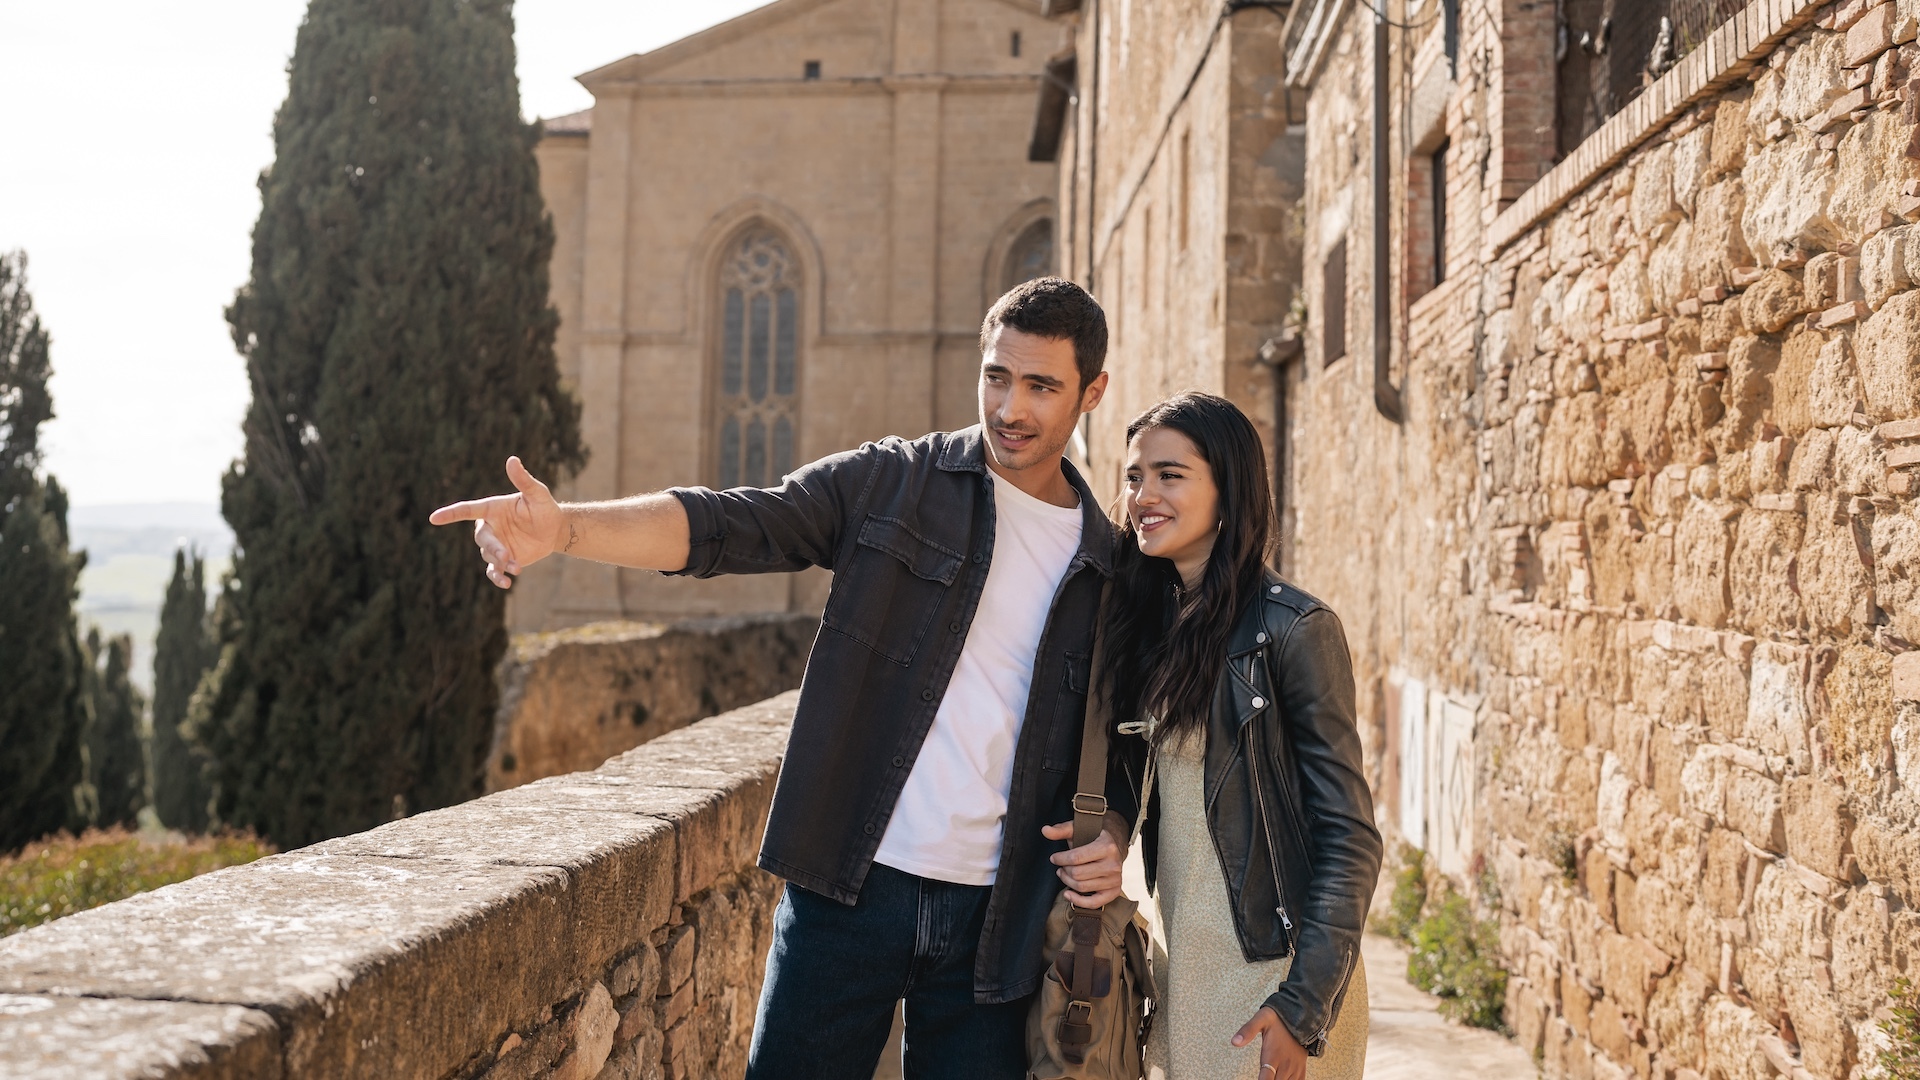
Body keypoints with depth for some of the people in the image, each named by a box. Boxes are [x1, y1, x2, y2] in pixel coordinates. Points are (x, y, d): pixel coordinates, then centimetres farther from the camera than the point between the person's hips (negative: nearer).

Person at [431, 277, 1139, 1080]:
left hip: (994, 922, 2)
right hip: (848, 892, -2)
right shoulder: (889, 484, 0)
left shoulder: (1110, 567, 7)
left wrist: (1110, 834, -3)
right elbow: (724, 526, -12)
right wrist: (563, 526, -28)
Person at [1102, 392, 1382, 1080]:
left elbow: (1349, 838, -14)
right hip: (1178, 963, 6)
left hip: (1269, 968, -6)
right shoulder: (1151, 624, 6)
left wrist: (1303, 1009, -18)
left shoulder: (1294, 629, -13)